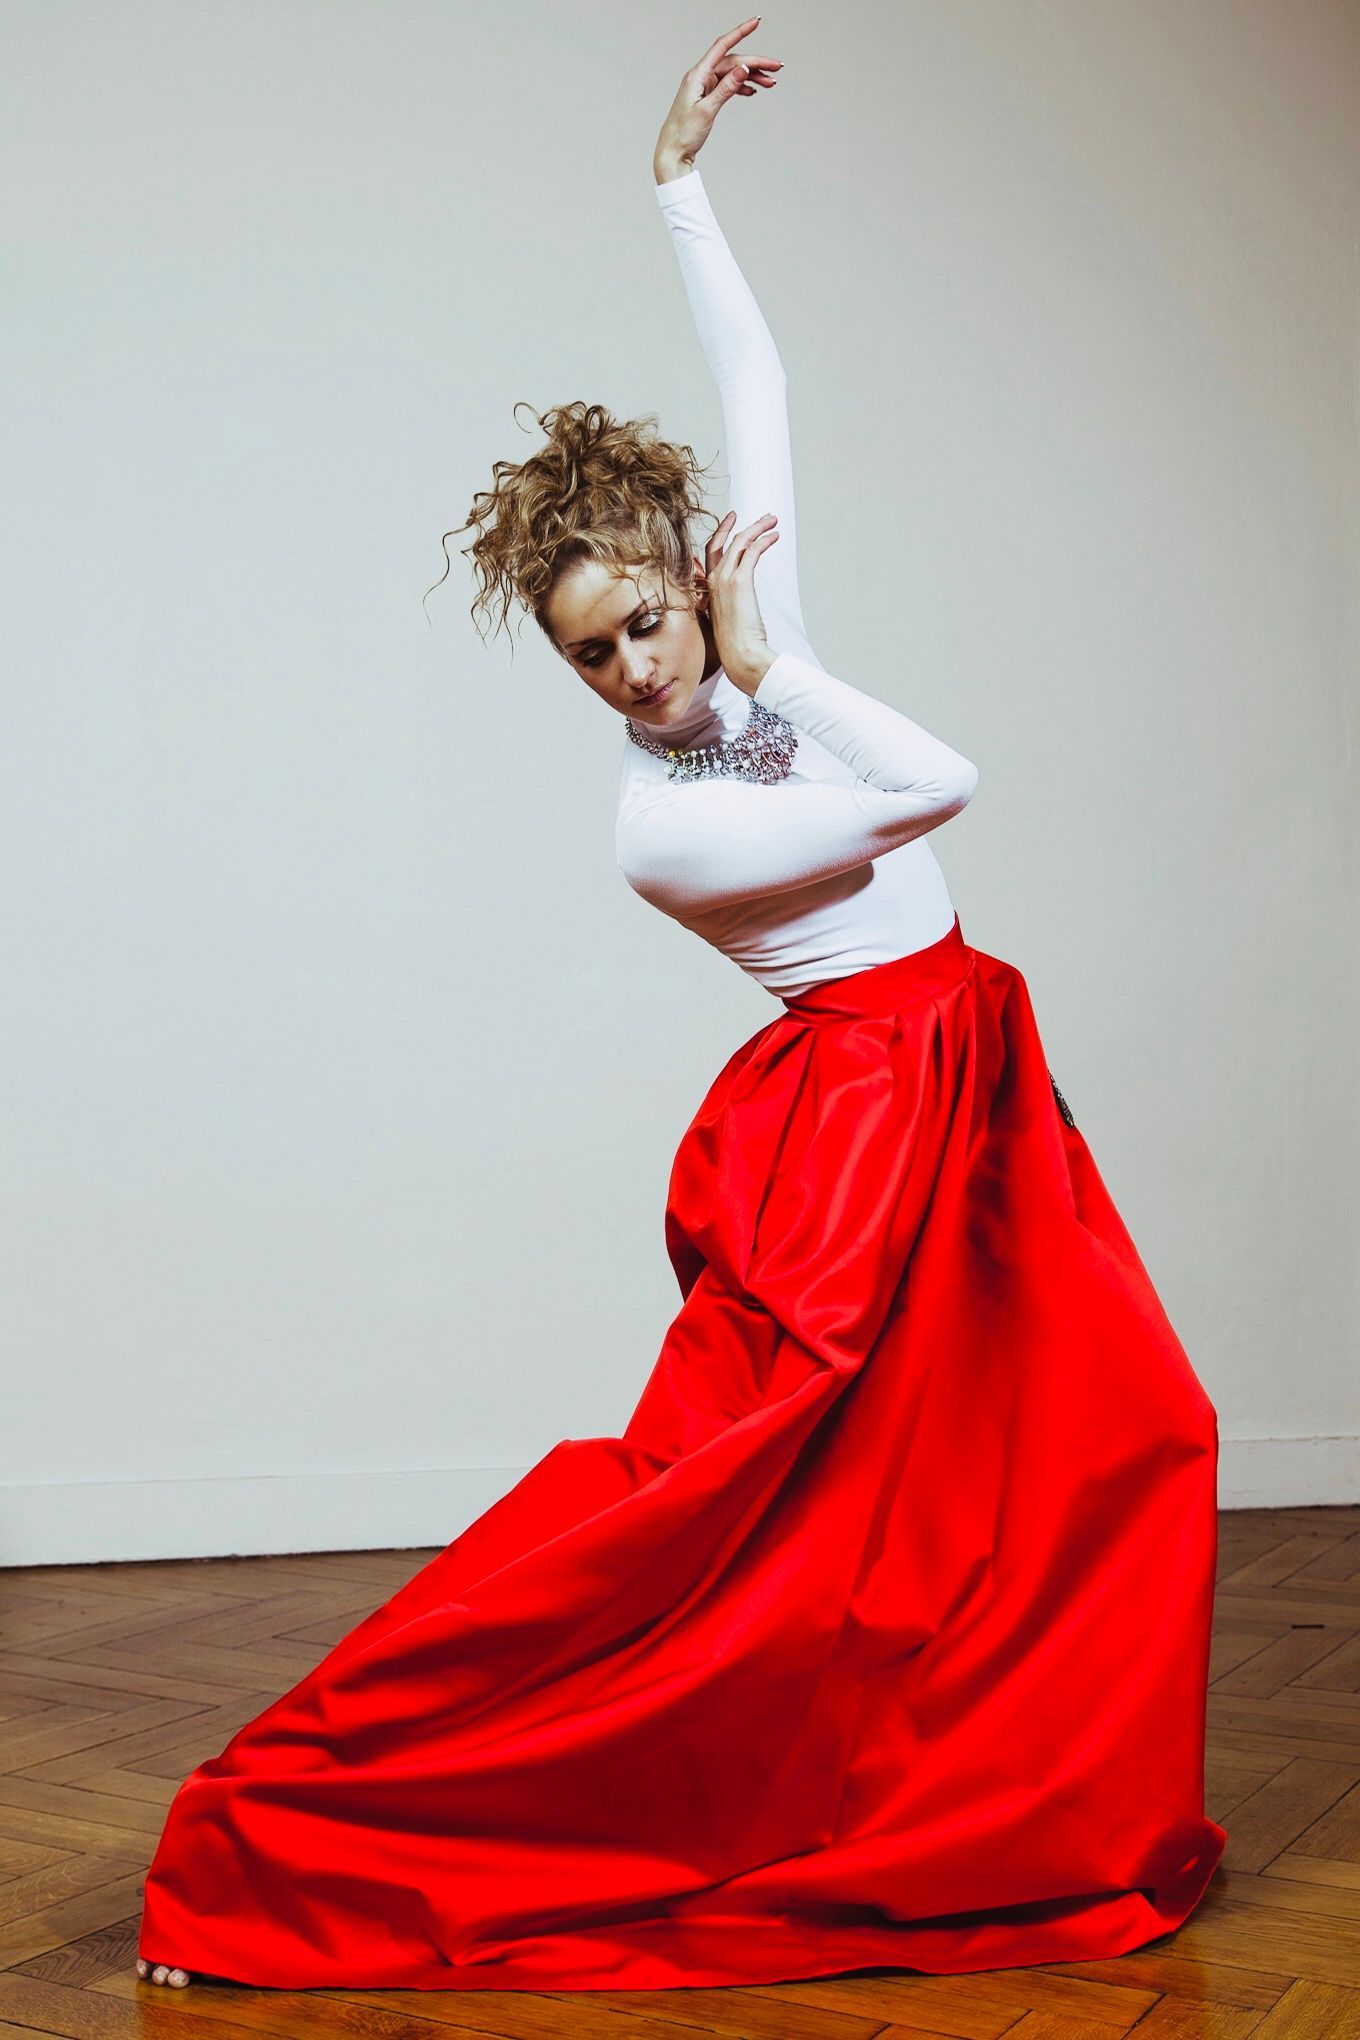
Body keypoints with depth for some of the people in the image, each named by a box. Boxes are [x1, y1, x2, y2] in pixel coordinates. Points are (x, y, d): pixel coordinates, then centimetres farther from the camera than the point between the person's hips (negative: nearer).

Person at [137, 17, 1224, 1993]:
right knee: (727, 1493, -8)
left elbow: (757, 381, 11)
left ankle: (1084, 1822, 21)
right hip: (858, 1110, -7)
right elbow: (934, 784, -20)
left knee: (1125, 1435, 5)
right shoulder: (658, 825, -16)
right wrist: (767, 670, -14)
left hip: (970, 1082, 8)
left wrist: (678, 180, 14)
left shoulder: (750, 612, 2)